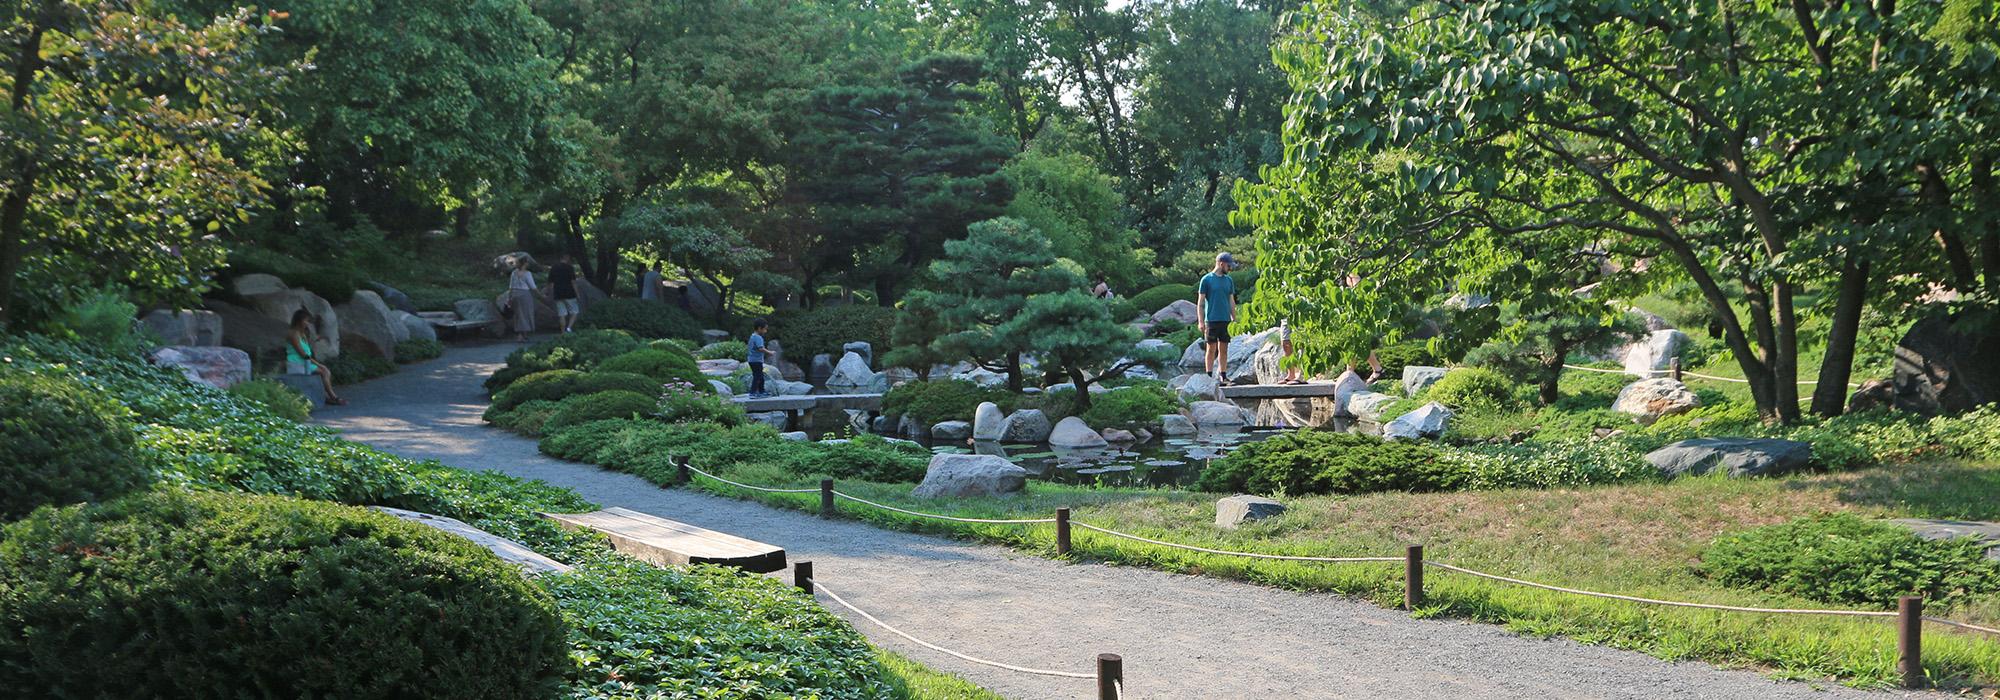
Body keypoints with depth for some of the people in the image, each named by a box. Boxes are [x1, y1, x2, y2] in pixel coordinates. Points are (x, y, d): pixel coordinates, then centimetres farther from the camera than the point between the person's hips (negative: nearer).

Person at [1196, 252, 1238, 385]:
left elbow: (1231, 301, 17)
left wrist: (1234, 319, 10)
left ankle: (1223, 376, 8)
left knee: (1223, 349, 5)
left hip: (1225, 320, 4)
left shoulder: (1229, 280, 12)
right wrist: (1201, 322, -8)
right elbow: (1200, 302, -2)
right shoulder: (1206, 279, -2)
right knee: (1211, 349, -1)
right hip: (1211, 320, -4)